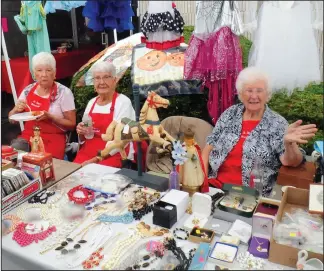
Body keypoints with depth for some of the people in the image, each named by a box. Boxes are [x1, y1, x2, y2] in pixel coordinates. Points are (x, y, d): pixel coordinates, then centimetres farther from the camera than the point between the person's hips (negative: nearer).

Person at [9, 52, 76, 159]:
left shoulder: (64, 92, -8)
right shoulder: (28, 90, 5)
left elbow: (71, 124, -6)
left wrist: (50, 117, -20)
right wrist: (16, 110, -8)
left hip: (52, 139, -4)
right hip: (28, 136, 4)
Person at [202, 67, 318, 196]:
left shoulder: (277, 123, -1)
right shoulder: (230, 113, 8)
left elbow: (291, 162, -9)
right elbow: (211, 144, 11)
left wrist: (289, 143, -30)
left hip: (252, 194, -2)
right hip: (216, 185, 2)